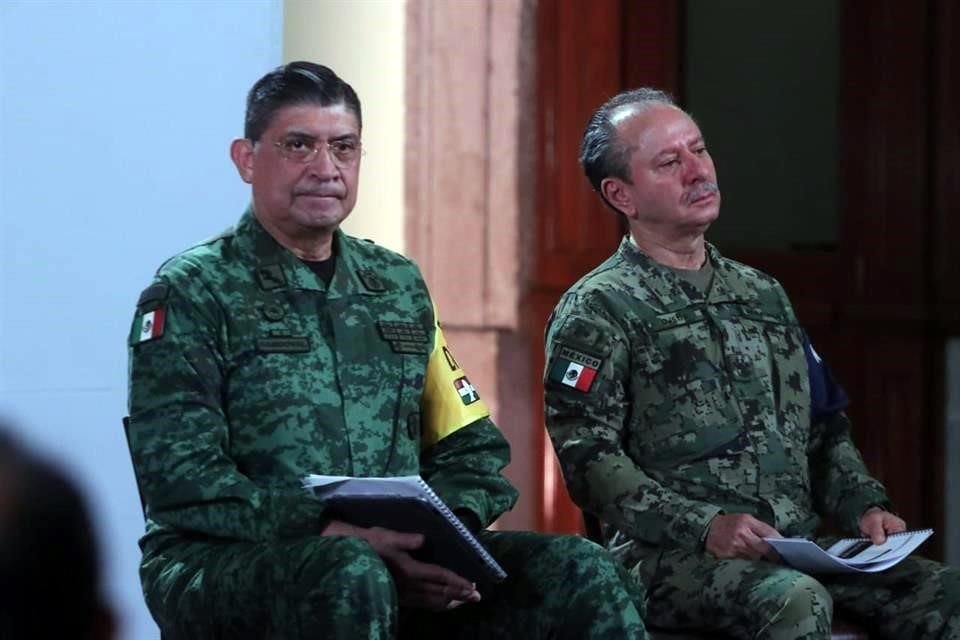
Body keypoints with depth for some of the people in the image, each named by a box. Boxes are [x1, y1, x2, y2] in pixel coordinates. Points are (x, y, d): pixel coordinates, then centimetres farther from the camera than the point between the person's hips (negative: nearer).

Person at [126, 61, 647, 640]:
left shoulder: (399, 285, 19)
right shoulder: (192, 294, 1)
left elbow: (471, 450, 19)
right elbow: (181, 482, -11)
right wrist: (336, 533, -23)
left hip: (397, 558, 5)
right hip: (221, 567, -5)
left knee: (583, 573, -18)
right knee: (351, 574, -39)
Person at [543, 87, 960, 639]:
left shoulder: (764, 295, 24)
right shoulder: (596, 311, 2)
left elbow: (824, 428, 27)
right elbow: (588, 455, -9)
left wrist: (863, 505, 6)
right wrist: (705, 527, -21)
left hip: (797, 550, 6)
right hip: (671, 554, -6)